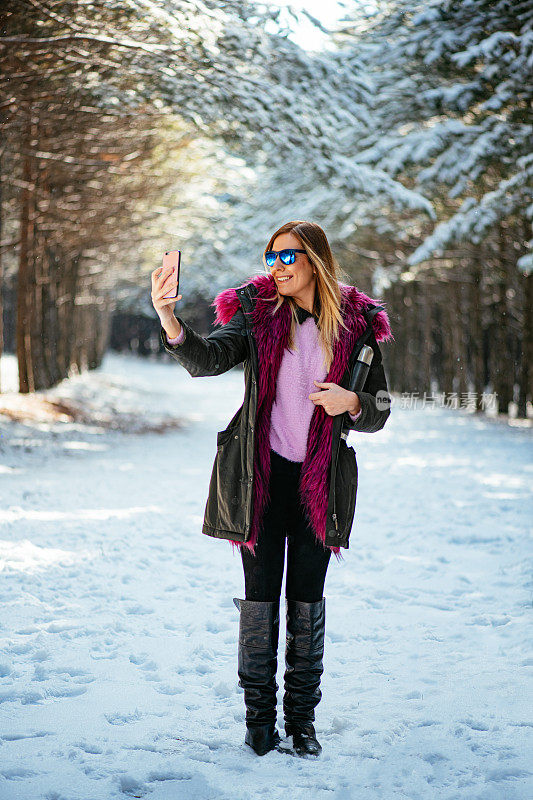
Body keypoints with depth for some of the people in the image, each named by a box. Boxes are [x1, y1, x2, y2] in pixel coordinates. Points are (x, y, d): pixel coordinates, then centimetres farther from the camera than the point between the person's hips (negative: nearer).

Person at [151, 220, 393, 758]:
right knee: (260, 597, 2)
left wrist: (352, 403, -17)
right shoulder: (256, 313, -2)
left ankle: (301, 719, 18)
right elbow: (207, 360, -18)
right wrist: (169, 322, -36)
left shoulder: (356, 325, 0)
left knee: (307, 599, 6)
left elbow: (379, 413, 5)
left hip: (319, 481, 1)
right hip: (261, 473, 0)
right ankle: (259, 717, 15)